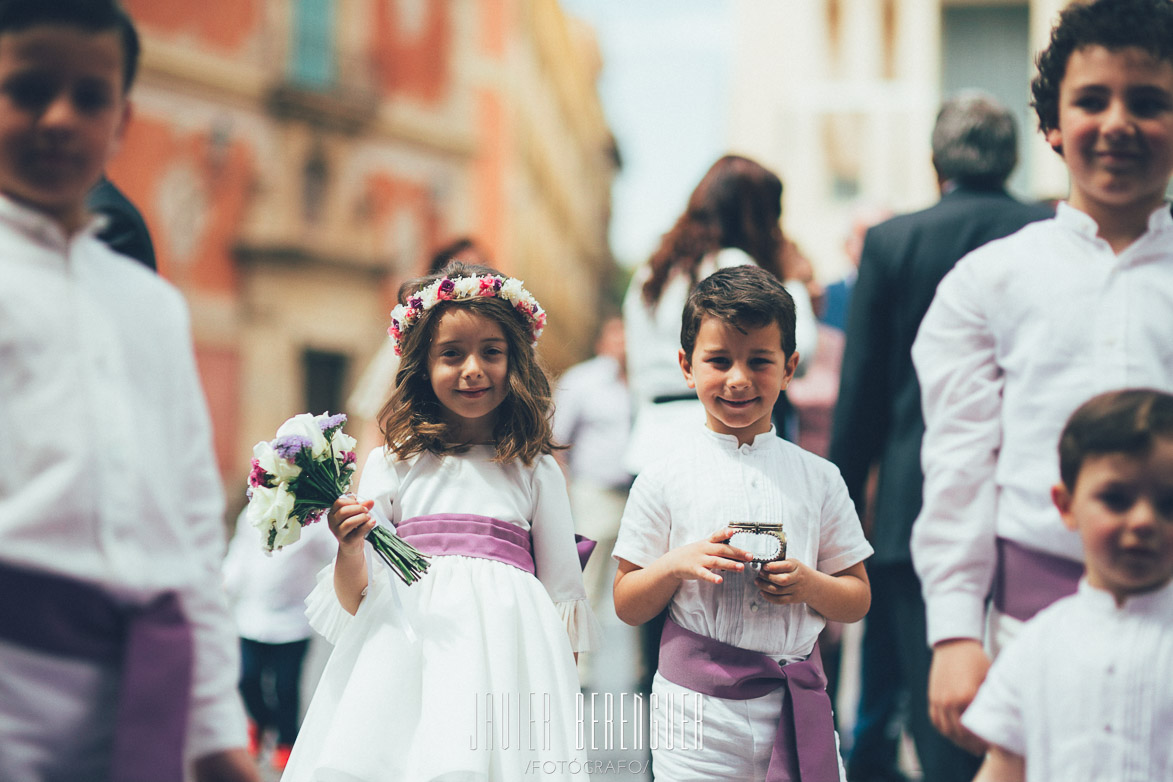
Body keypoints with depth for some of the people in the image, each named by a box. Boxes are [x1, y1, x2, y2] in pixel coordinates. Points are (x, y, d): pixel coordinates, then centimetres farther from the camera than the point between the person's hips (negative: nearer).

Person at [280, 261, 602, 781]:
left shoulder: (535, 471, 10)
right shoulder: (390, 466, 9)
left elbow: (562, 593, 13)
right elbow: (353, 603, 8)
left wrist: (562, 692, 5)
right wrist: (348, 550, -12)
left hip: (503, 657, 0)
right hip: (404, 652, 0)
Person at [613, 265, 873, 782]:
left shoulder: (818, 478, 7)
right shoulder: (664, 480, 1)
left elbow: (857, 600, 10)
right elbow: (627, 607, 3)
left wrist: (811, 586, -10)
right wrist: (677, 564, -15)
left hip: (795, 703, 2)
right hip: (696, 703, -2)